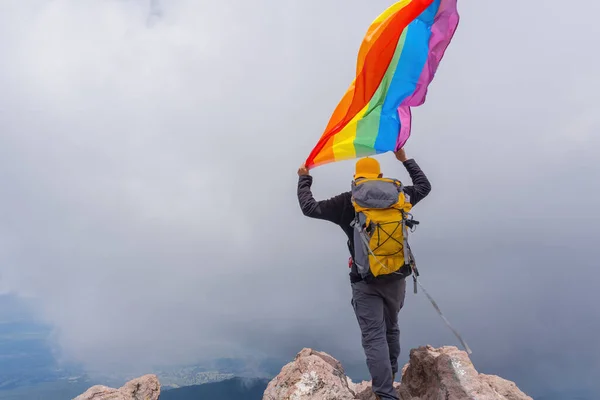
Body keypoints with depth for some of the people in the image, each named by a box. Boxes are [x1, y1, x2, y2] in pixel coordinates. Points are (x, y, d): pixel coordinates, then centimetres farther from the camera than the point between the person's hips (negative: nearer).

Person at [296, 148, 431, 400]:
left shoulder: (347, 202, -4)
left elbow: (309, 208, -2)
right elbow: (424, 186, 22)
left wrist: (304, 179, 13)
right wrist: (405, 160, 31)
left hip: (365, 281, -4)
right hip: (395, 278, 4)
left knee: (374, 337, -6)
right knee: (391, 329, 22)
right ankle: (389, 379, 37)